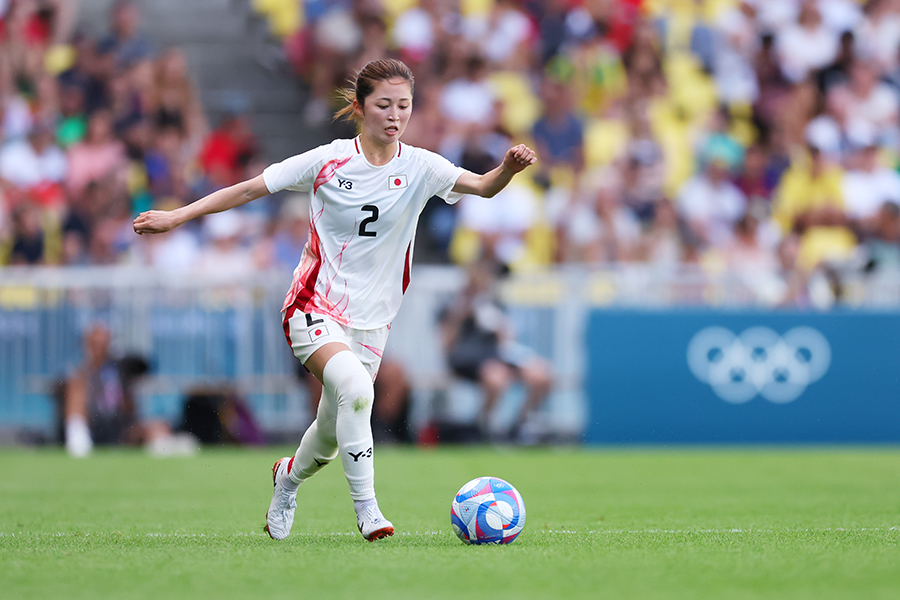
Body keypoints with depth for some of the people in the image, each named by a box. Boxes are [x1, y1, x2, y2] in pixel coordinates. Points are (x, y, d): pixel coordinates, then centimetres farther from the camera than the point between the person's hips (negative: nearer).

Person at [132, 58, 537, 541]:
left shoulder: (419, 167, -4)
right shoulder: (329, 161, -8)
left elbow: (483, 187, -19)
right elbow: (250, 189, -2)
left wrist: (508, 169, -41)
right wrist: (178, 216, -6)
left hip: (370, 319, 4)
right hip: (315, 306, -4)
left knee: (334, 432, 10)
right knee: (355, 388, -31)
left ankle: (289, 475, 45)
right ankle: (366, 508, -23)